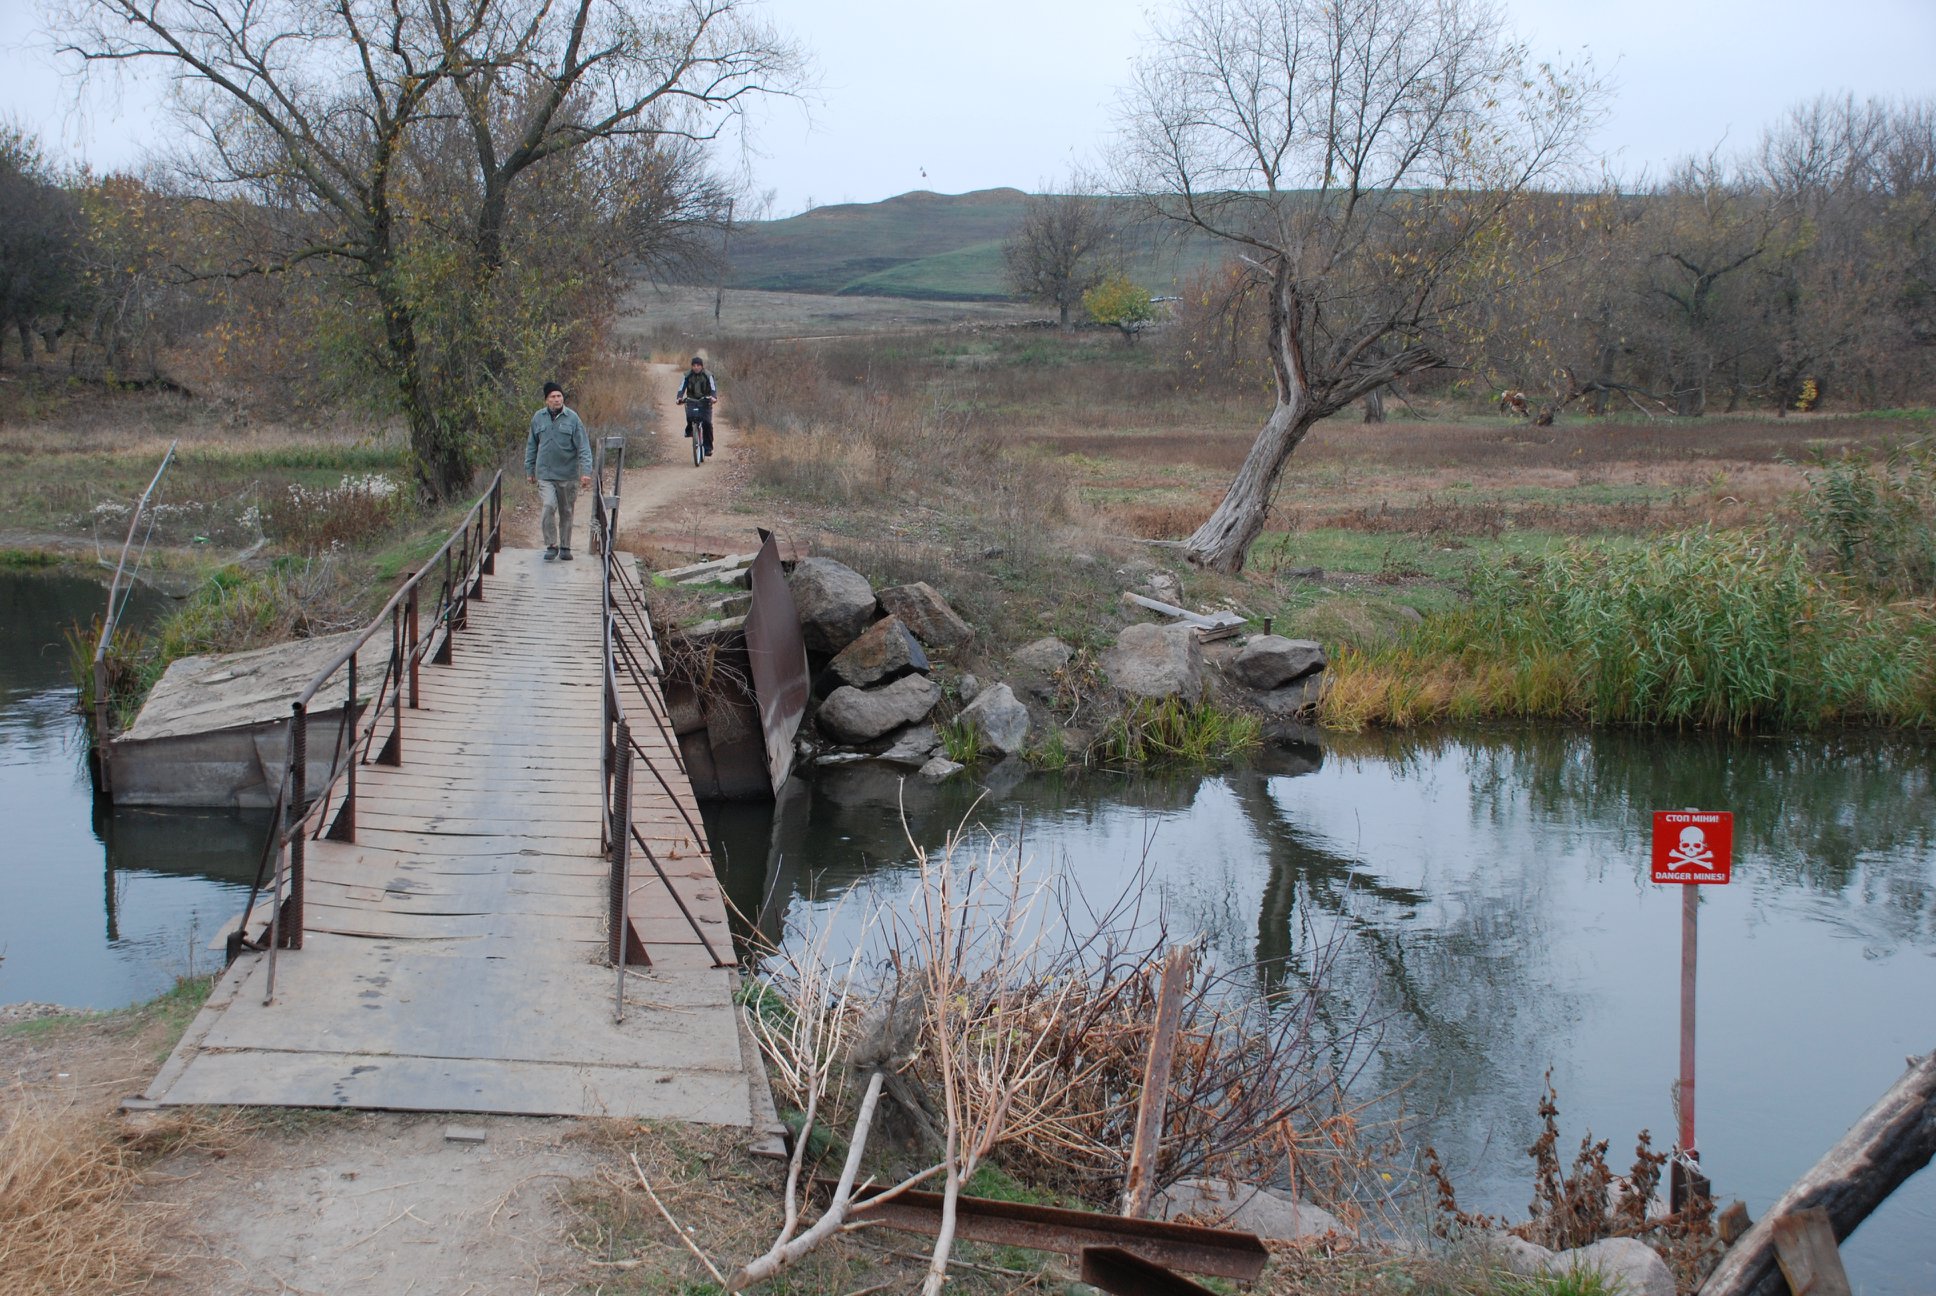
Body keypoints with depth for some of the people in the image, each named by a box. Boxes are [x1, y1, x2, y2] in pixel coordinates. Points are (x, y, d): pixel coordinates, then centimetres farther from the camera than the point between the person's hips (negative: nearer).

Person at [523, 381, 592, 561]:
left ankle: (565, 547, 23)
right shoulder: (538, 418, 3)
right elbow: (531, 446, 13)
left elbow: (583, 447, -7)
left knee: (566, 512, 10)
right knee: (549, 507, -16)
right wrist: (529, 470, 12)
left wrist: (586, 472, -15)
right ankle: (551, 545, -5)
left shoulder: (572, 418, -4)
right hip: (545, 473, 0)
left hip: (567, 474, 0)